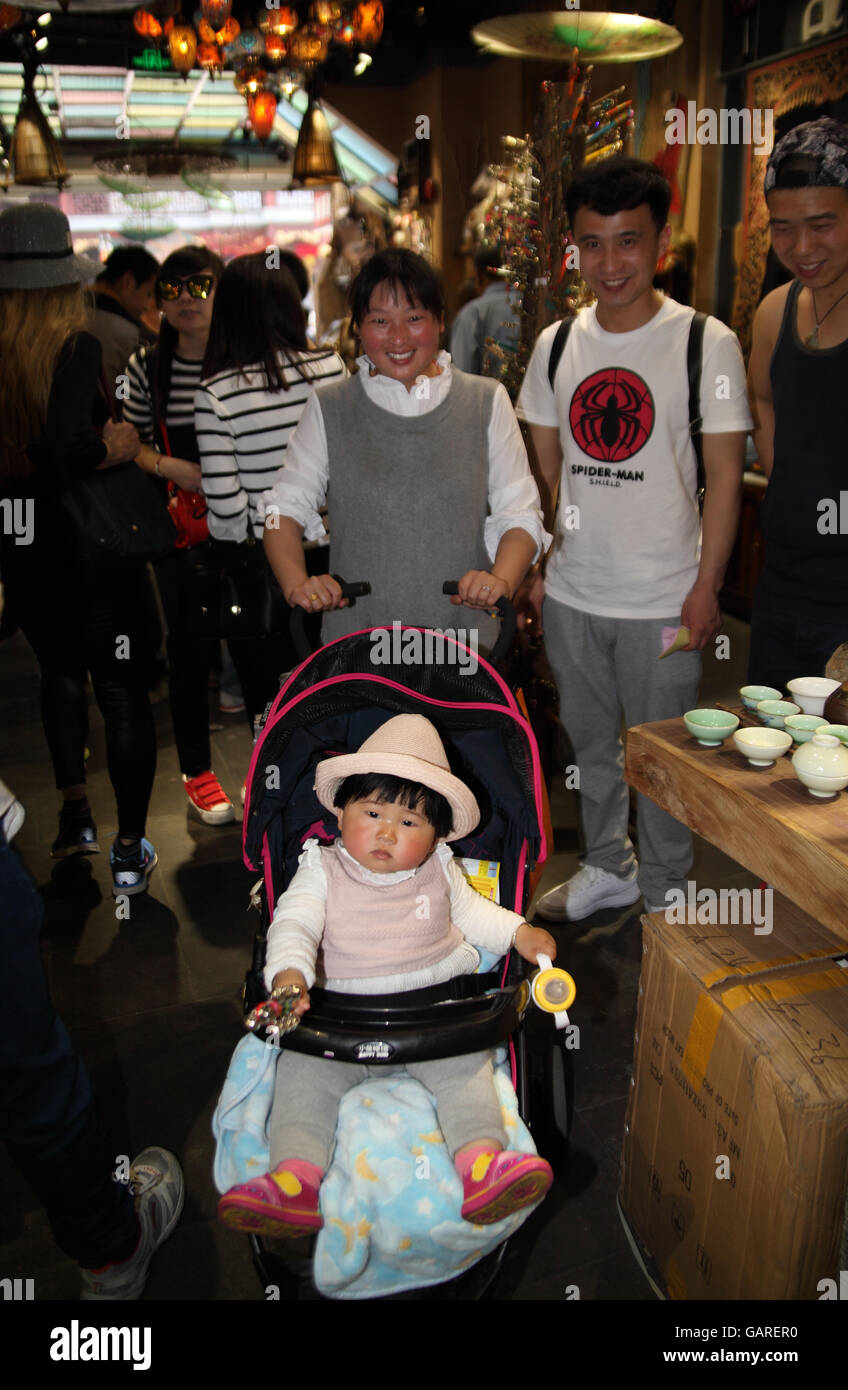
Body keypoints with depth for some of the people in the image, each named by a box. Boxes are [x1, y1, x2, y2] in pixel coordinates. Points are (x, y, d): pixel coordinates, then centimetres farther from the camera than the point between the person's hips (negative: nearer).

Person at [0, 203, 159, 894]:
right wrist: (114, 448, -9)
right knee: (122, 689, 8)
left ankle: (74, 811, 32)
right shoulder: (76, 346, -15)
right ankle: (130, 850, 16)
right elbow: (66, 451, -28)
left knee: (61, 670, 25)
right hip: (95, 543, -4)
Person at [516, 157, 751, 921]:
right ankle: (606, 867, 40)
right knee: (590, 741, 18)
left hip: (662, 597, -4)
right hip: (572, 591, 4)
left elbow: (725, 476, -7)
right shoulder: (556, 344, 4)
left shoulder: (707, 343, -8)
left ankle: (665, 894, 30)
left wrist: (706, 587, -12)